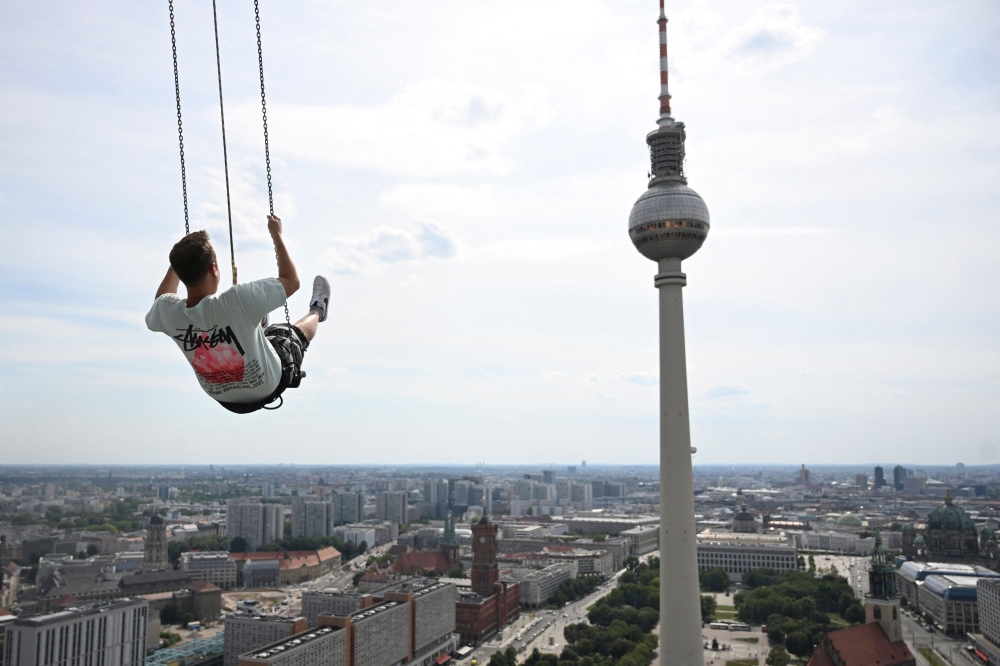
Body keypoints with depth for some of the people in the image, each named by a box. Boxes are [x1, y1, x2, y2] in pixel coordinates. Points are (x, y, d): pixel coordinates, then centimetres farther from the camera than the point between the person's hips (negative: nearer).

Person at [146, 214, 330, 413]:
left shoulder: (167, 312, -25)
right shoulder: (238, 300, -39)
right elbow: (292, 280, -22)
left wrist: (180, 261, 6)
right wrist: (276, 234, -12)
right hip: (267, 386, -4)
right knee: (297, 330, 24)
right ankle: (318, 310, 57)